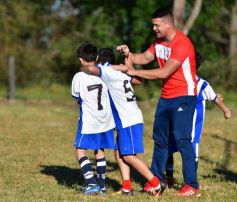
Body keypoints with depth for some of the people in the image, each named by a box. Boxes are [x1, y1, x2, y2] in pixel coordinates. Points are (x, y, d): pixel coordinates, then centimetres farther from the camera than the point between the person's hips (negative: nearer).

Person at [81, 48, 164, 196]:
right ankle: (127, 187, 6)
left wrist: (84, 68, -6)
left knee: (129, 156, -8)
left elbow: (92, 69, -30)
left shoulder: (107, 72, -9)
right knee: (119, 153, 9)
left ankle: (155, 184, -8)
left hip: (130, 121, -9)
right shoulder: (120, 72, 16)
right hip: (126, 121, 9)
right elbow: (138, 80, 33)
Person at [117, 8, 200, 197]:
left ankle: (192, 185, -10)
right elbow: (145, 58, 12)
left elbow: (164, 73, -25)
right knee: (160, 138, 12)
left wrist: (135, 72, -21)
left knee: (182, 140, -13)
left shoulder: (182, 44, -21)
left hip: (184, 97, -9)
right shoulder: (159, 42, 7)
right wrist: (129, 54, -10)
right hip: (166, 97, 9)